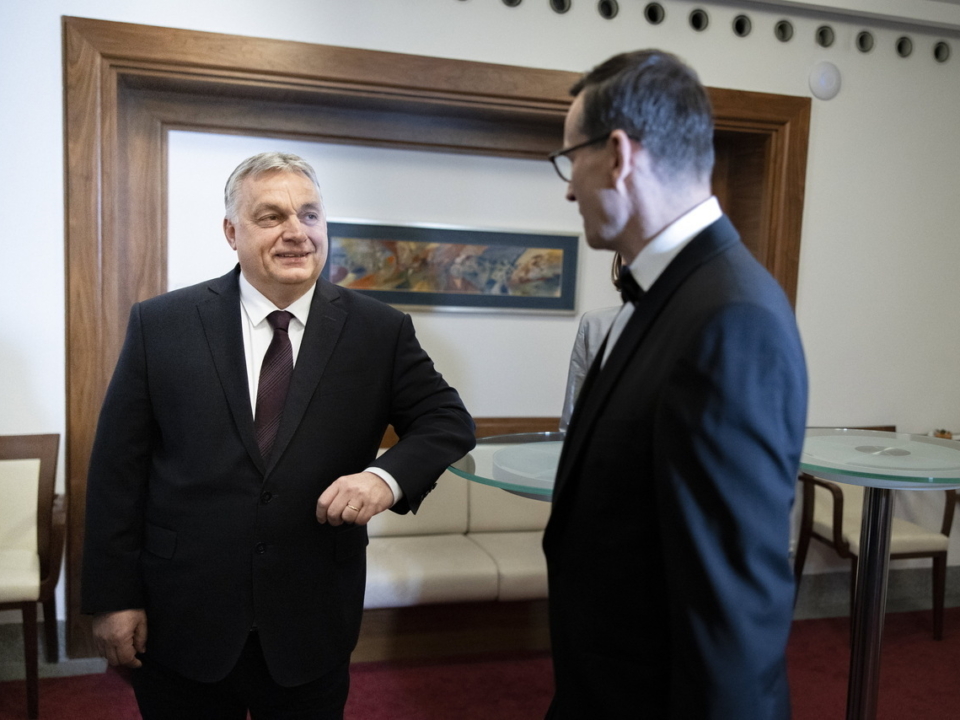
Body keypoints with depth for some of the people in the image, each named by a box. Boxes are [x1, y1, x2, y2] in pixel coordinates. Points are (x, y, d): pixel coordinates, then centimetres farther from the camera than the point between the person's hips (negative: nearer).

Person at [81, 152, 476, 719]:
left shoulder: (380, 331, -4)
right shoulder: (160, 324, -4)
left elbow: (449, 421, 0)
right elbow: (118, 468, -1)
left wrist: (387, 475, -19)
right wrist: (114, 596, -2)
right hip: (182, 624, 0)